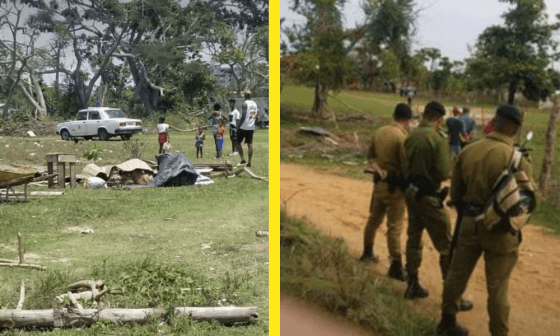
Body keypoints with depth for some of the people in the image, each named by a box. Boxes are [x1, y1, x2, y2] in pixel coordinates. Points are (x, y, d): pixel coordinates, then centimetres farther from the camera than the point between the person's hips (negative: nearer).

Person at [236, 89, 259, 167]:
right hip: (251, 127, 6)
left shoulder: (245, 103, -12)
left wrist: (238, 125, -12)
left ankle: (243, 159, -3)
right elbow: (257, 115, 12)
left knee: (238, 142, 7)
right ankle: (249, 162, 5)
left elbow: (243, 116, -18)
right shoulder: (254, 104, 10)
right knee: (250, 144, 6)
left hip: (243, 127, -6)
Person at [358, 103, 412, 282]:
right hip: (395, 186, -7)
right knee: (394, 227, -2)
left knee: (374, 219, 21)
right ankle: (396, 267, 4)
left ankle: (367, 253, 37)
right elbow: (406, 167, -20)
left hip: (380, 182, 7)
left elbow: (371, 155, 10)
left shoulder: (379, 132, 3)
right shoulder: (402, 137, -20)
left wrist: (378, 169, -3)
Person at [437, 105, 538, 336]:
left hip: (469, 224, 4)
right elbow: (529, 198, -12)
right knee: (497, 288, 8)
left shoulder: (467, 151, -2)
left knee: (457, 276, 18)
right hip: (500, 230, -4)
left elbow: (455, 193, 5)